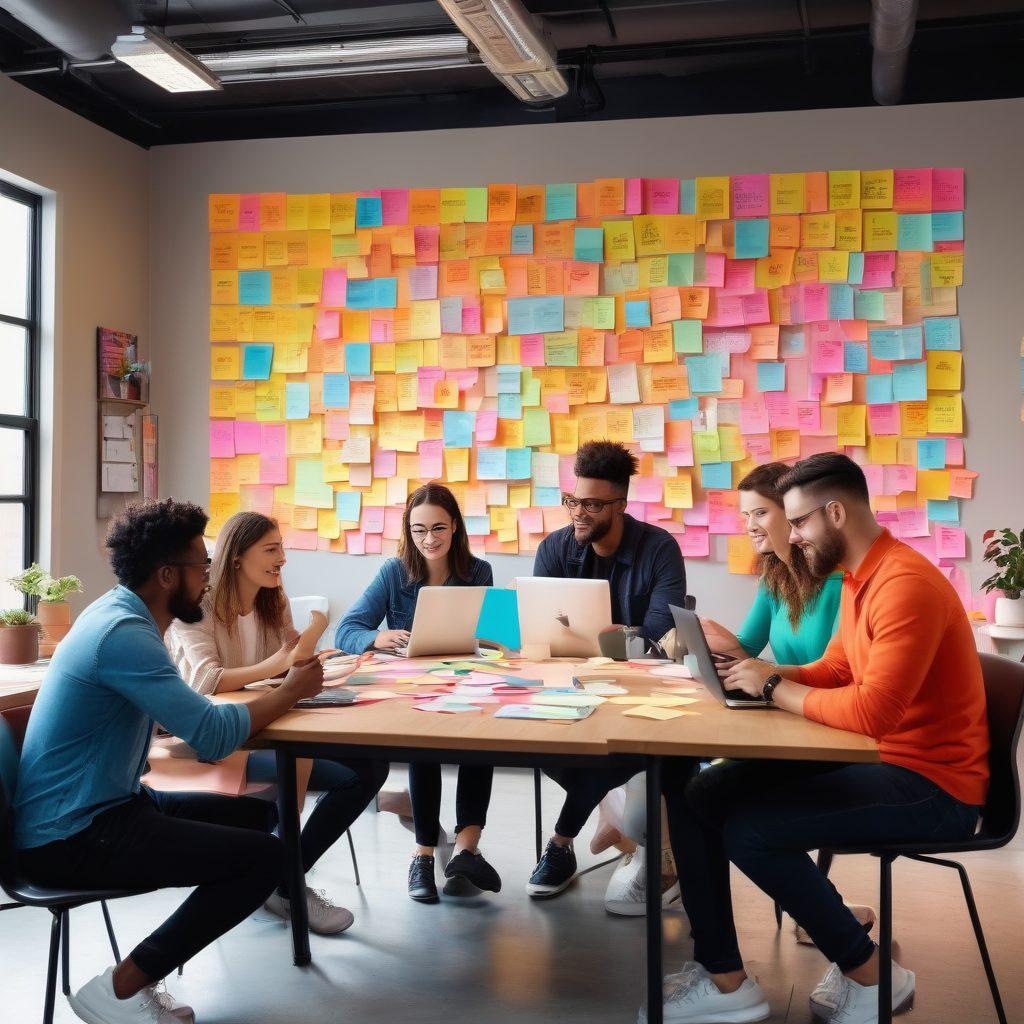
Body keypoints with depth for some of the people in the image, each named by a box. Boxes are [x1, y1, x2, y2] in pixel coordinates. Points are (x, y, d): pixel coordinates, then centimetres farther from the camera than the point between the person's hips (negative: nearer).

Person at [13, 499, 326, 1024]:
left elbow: (186, 712, 11)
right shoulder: (123, 633, -23)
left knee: (259, 814, 9)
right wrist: (290, 690, -10)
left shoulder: (120, 613, 9)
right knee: (264, 858, -17)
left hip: (99, 808, 10)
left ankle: (143, 972, 7)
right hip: (72, 836, -10)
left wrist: (280, 685, -1)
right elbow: (212, 735, -25)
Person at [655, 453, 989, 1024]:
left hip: (932, 784, -10)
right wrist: (760, 671, 1)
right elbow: (832, 671, 18)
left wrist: (774, 689, -19)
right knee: (696, 796, -1)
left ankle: (873, 976, -2)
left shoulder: (905, 584, -23)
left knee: (750, 828, -24)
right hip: (880, 760, 10)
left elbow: (872, 712, -32)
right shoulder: (858, 578, 10)